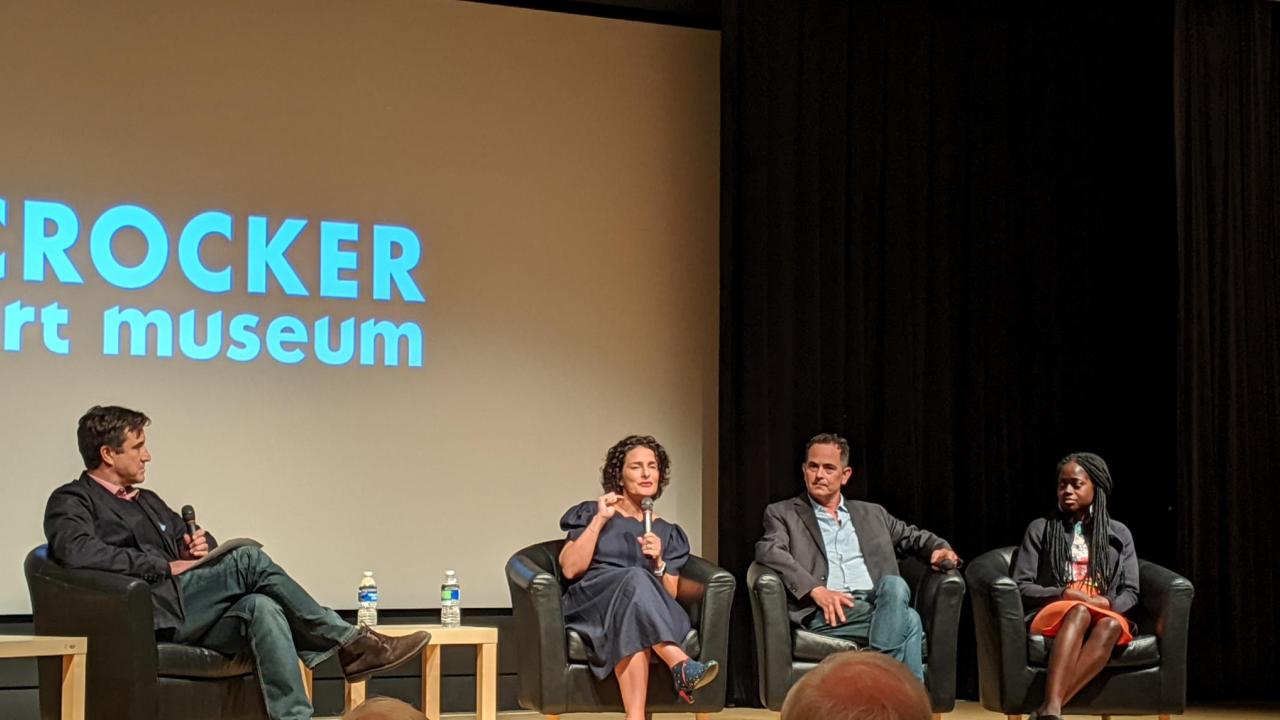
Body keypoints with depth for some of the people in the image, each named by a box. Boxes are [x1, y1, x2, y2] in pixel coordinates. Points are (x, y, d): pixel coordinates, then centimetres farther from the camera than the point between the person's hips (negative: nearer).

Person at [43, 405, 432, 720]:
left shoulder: (148, 502, 29)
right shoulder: (71, 502, 4)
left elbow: (188, 542, 32)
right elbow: (78, 552, -17)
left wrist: (200, 547, 5)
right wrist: (165, 567, -14)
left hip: (189, 616, 7)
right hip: (151, 612, -7)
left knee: (261, 608, -27)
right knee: (249, 559, -24)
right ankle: (350, 643, -21)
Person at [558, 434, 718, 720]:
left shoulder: (667, 533, 22)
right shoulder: (590, 513, 15)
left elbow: (669, 597, 13)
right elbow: (570, 569, -1)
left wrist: (658, 563, -6)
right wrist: (600, 520, -2)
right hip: (590, 605, -3)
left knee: (634, 622, -38)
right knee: (635, 578, -37)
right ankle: (682, 666, -54)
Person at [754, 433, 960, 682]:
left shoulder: (872, 514, 29)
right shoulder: (782, 514, 15)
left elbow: (914, 537, 34)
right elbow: (768, 551, -3)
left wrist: (941, 549, 8)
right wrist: (815, 589, -18)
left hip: (877, 603, 4)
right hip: (827, 613, -4)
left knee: (894, 585, -34)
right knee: (909, 620, -31)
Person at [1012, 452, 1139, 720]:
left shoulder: (1119, 534, 18)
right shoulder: (1040, 529, 12)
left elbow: (1130, 593, 13)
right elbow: (1021, 587, 5)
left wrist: (1106, 603, -10)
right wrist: (1066, 595, -10)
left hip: (1106, 617, 2)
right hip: (1054, 614, -1)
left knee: (1111, 626, -37)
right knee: (1079, 612, -39)